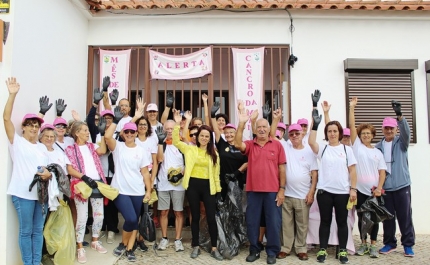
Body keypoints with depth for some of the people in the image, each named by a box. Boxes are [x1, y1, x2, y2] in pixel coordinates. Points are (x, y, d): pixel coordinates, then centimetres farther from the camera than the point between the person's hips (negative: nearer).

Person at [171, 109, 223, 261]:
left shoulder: (214, 154, 9)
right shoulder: (190, 149, 5)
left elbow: (216, 173, 9)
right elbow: (176, 141, -7)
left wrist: (218, 190, 6)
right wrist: (177, 124, -17)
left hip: (208, 186, 1)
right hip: (193, 185, -1)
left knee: (211, 217, 1)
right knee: (195, 217, 8)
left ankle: (214, 248, 13)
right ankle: (196, 247, 21)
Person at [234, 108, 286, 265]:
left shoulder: (277, 145, 1)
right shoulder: (250, 145, 5)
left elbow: (282, 168, 2)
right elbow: (237, 144, -17)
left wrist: (282, 189, -2)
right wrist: (241, 124, -21)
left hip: (272, 191, -1)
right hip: (253, 190, 2)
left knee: (273, 222, 6)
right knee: (252, 222, 10)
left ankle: (272, 252, 21)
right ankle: (254, 250, 25)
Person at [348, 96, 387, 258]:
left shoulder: (377, 152, 7)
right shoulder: (356, 146, 4)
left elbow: (382, 172, 3)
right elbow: (352, 126, -4)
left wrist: (379, 188, -11)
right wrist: (352, 107, -8)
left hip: (374, 191, 1)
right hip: (360, 190, -1)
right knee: (361, 217, 8)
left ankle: (373, 245, 17)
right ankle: (363, 244, 20)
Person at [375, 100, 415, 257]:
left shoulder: (401, 142, 2)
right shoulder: (378, 147, 7)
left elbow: (406, 132, -20)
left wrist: (399, 115, -35)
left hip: (402, 186, -2)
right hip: (385, 188, 2)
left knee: (405, 217, 3)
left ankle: (408, 244, 15)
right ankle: (389, 243, 21)